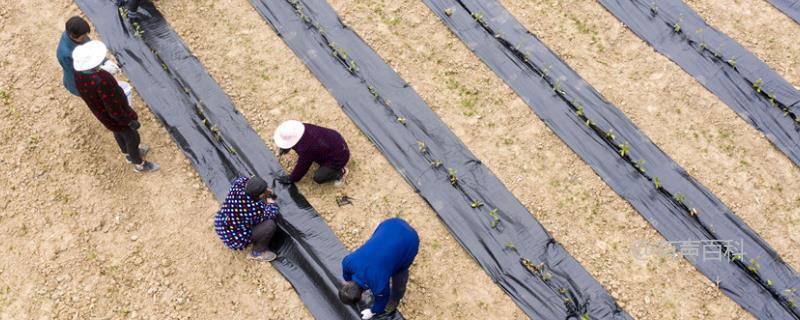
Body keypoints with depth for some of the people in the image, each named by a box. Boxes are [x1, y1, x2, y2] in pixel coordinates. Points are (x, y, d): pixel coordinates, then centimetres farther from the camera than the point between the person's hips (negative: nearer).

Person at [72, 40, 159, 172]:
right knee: (132, 138, 20)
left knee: (118, 133, 33)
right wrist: (130, 120, -18)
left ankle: (129, 155, 60)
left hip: (101, 113, 7)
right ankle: (139, 164, 46)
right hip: (116, 117, -7)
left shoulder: (78, 73, -19)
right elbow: (115, 110, -34)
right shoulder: (101, 81, -45)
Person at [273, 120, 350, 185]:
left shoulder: (305, 150, -34)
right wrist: (287, 148, 9)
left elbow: (301, 167, -16)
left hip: (339, 157, -9)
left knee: (318, 178, -11)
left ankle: (340, 172, 5)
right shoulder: (304, 128, -13)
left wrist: (291, 179, 0)